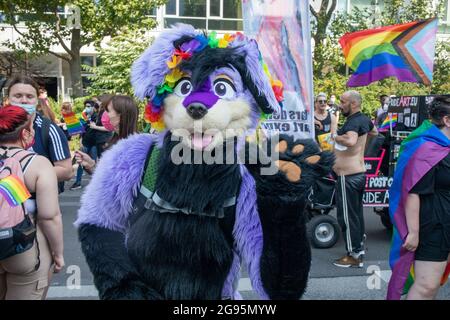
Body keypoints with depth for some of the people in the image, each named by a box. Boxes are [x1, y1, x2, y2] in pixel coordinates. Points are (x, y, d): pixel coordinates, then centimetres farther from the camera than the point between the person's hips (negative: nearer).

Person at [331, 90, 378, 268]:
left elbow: (351, 140, -42)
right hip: (360, 173, 10)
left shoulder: (352, 122, -20)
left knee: (347, 216, 0)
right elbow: (374, 131, 32)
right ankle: (359, 249, 32)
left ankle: (353, 256, 8)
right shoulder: (364, 119, 9)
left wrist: (335, 137, -25)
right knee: (357, 213, 19)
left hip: (348, 176, -10)